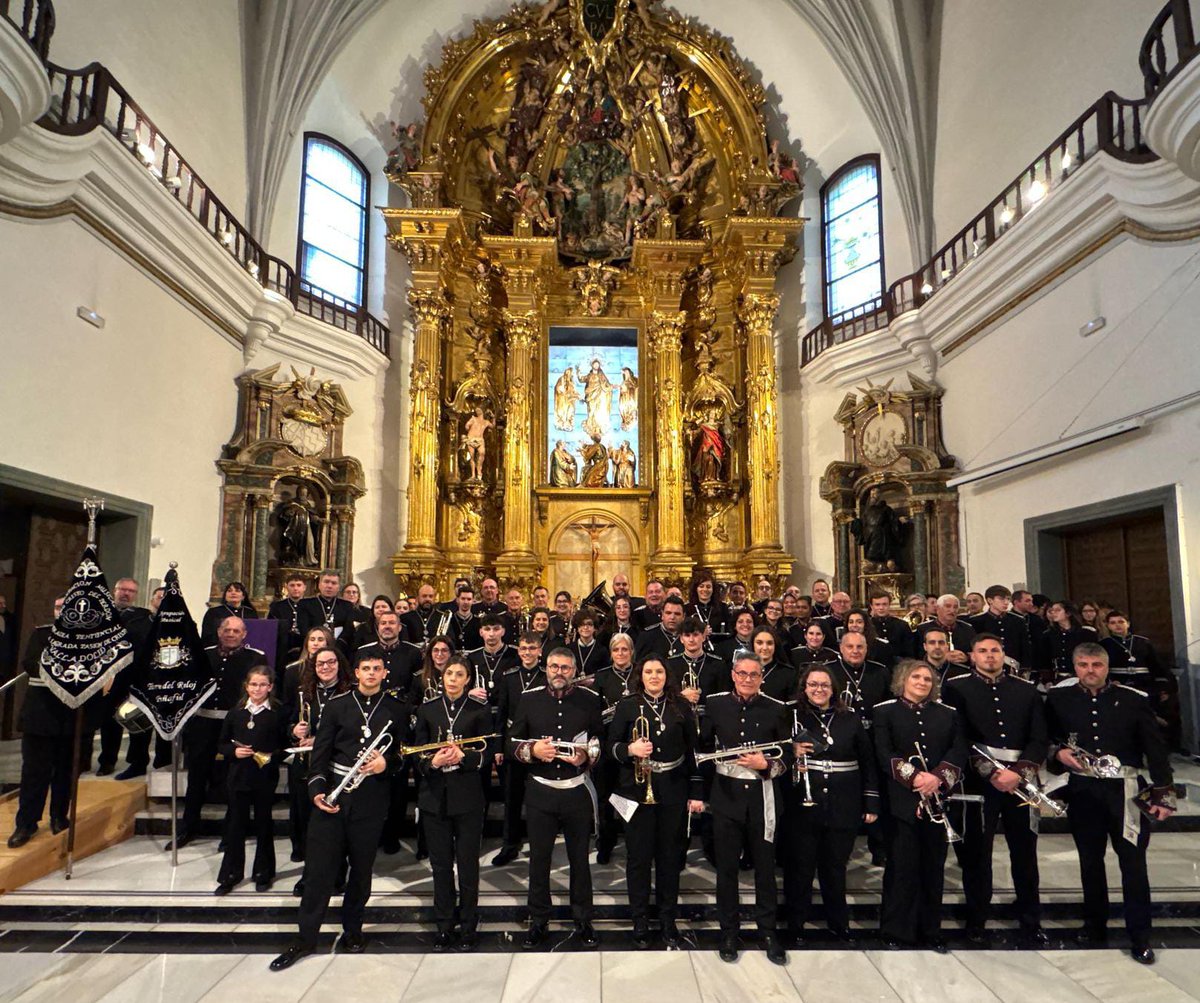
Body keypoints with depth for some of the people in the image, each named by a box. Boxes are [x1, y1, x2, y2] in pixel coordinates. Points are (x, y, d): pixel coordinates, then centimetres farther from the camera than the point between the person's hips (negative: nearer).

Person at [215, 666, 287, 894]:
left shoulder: (278, 713, -5)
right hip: (239, 776, 2)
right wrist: (234, 751, -10)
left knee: (263, 824, 9)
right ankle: (231, 874, 23)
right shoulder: (235, 712, 4)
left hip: (265, 777, -2)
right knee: (235, 824, 9)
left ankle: (263, 873, 24)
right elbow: (221, 744, 9)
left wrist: (272, 756, -19)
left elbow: (286, 745, -3)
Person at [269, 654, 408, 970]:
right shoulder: (337, 706, 4)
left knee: (362, 867, 10)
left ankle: (352, 931, 27)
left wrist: (387, 763, -12)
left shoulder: (396, 711, 5)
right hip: (333, 794, 0)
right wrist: (317, 788, -10)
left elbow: (404, 753, 8)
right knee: (319, 867, 1)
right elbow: (321, 751, 1)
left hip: (372, 799, 0)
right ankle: (305, 938, 15)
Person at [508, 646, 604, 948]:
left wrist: (587, 755, -16)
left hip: (578, 790, -1)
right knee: (539, 857, 11)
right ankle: (538, 921, 30)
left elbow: (604, 741, 3)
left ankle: (583, 920, 29)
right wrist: (531, 750, -15)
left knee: (580, 857, 11)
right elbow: (512, 742, 4)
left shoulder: (590, 700, -1)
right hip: (539, 791, 1)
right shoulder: (529, 699, 1)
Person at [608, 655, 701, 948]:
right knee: (639, 856, 7)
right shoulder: (627, 706, -2)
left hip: (674, 791, 1)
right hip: (637, 790, -1)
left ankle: (668, 920, 27)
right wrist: (630, 749, -23)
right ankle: (640, 921, 23)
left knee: (670, 856, 11)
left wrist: (696, 792, 2)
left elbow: (692, 750, 4)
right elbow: (611, 745, -2)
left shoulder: (681, 707, 2)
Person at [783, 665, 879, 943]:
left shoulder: (850, 719, 5)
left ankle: (839, 924, 33)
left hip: (843, 809, 2)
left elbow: (867, 762, 7)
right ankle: (795, 927, 24)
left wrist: (872, 803, 5)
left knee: (835, 868, 14)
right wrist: (791, 756, -18)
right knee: (800, 868, 7)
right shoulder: (793, 718, -1)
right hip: (803, 807, -1)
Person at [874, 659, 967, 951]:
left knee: (934, 866, 9)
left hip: (938, 801, 3)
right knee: (901, 866, 0)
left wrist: (938, 777, -14)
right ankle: (895, 930, 12)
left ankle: (930, 931, 22)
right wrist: (913, 777, -18)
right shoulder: (885, 711, 2)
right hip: (902, 801, -3)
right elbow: (883, 753, -7)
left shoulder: (948, 714, 12)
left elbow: (958, 752, 2)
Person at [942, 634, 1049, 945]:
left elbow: (1039, 739, 4)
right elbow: (958, 738, -6)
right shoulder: (957, 688, 1)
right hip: (977, 782, -2)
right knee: (976, 853, 5)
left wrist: (1019, 772, -10)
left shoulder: (1027, 690, 11)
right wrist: (991, 772, -13)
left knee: (1025, 853, 8)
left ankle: (1031, 923, 23)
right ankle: (976, 922, 19)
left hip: (1022, 782, 2)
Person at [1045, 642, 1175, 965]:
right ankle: (1095, 926, 29)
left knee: (1133, 863, 1)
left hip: (1126, 792, -1)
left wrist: (1163, 795, -4)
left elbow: (1155, 749, -1)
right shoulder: (1059, 699, 0)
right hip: (1083, 791, 2)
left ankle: (1140, 937, 15)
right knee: (1090, 861, 13)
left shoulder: (1134, 700, -2)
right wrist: (1058, 753, -9)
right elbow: (1046, 738, 11)